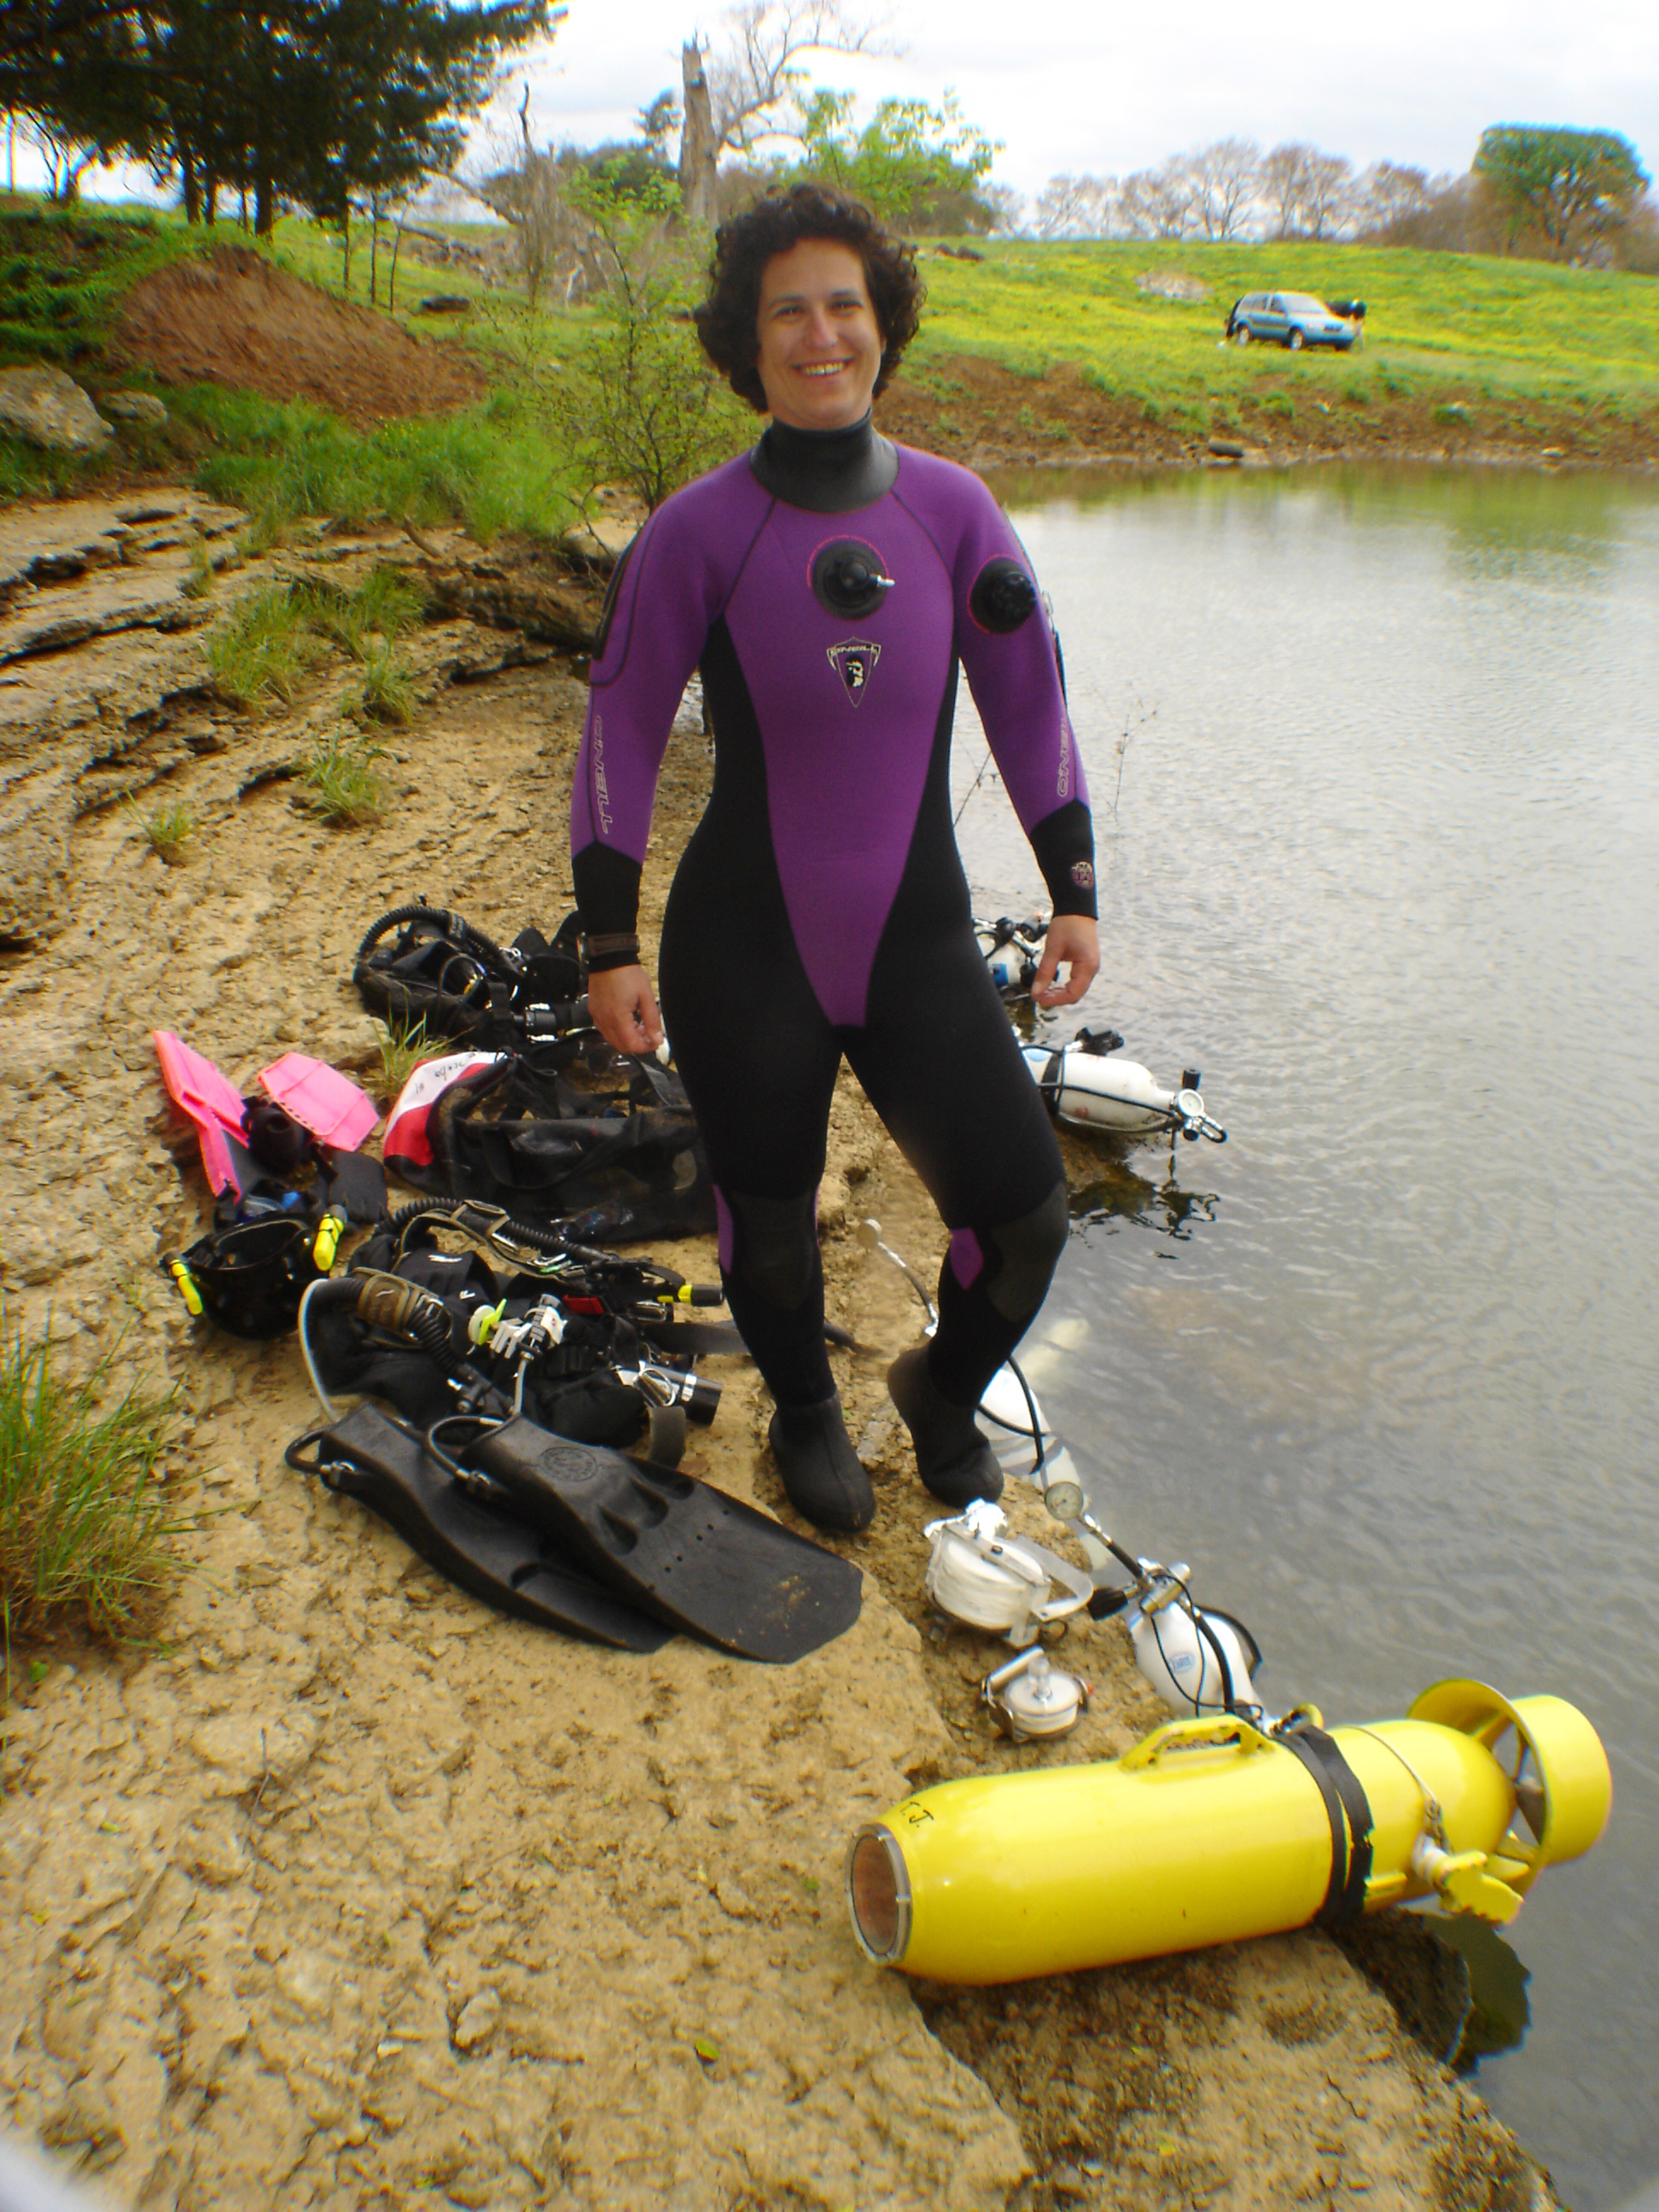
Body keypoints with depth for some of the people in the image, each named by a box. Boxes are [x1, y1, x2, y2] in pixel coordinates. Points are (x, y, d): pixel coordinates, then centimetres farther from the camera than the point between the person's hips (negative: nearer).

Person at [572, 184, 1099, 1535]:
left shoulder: (952, 510, 2)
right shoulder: (698, 530, -6)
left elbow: (1030, 705, 7)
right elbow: (622, 735, -3)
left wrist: (1077, 895, 6)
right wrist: (610, 945, -4)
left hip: (923, 943, 2)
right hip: (745, 954, -2)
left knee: (1027, 1219, 1)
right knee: (770, 1218, 12)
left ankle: (944, 1394, 34)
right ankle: (806, 1415, 44)